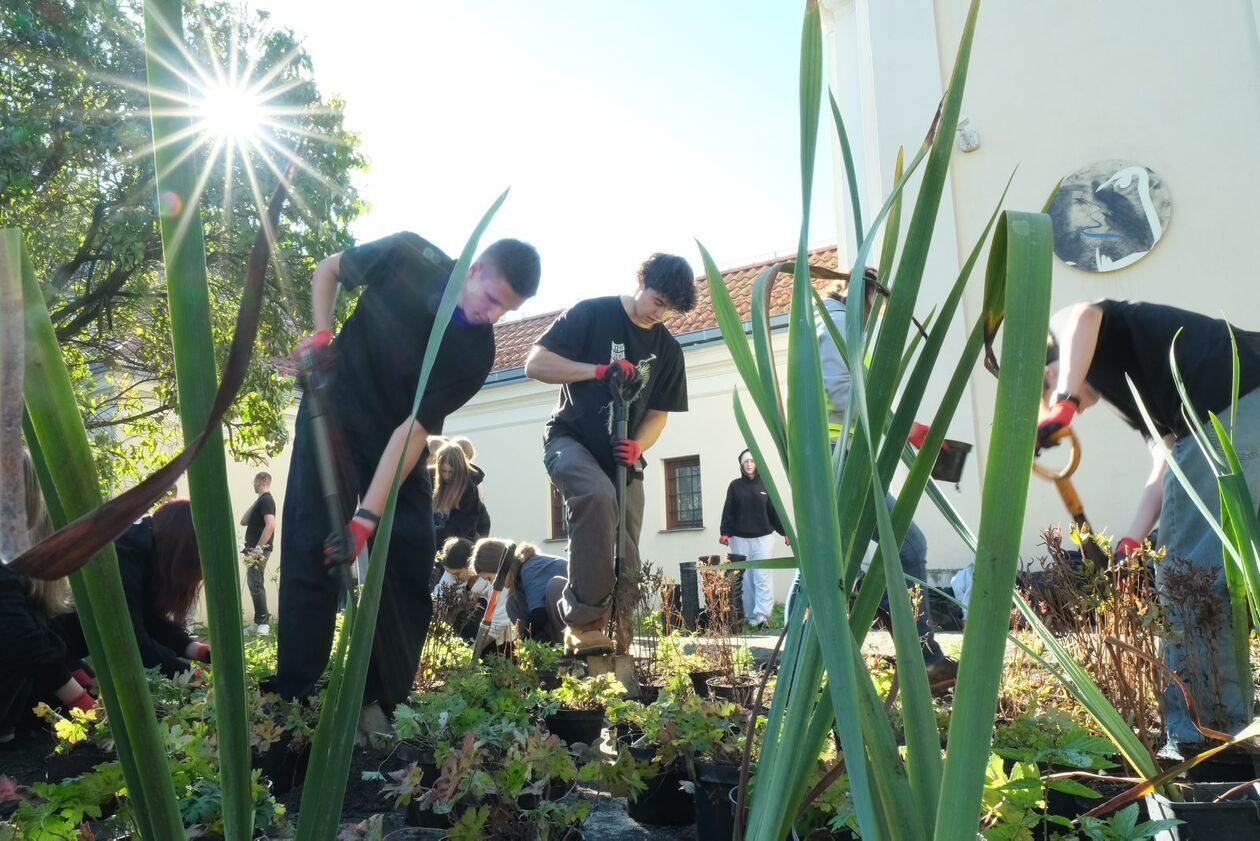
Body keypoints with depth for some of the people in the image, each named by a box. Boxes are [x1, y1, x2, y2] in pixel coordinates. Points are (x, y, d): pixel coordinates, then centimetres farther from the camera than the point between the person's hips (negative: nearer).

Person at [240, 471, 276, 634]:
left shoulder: (266, 500, -12)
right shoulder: (260, 500, 19)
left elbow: (270, 525, -24)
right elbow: (244, 522, 20)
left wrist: (258, 548, -25)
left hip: (259, 550, -10)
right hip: (254, 550, 10)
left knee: (255, 584, -12)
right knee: (253, 584, 11)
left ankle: (264, 622, -12)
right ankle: (258, 622, 15)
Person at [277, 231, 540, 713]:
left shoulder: (477, 354, -19)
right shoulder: (408, 255, -19)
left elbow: (413, 428, -23)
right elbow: (327, 270, 0)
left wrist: (368, 517, -30)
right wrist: (322, 335, -15)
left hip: (397, 441, 1)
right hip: (333, 416, -1)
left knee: (409, 558, -6)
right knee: (313, 551, -8)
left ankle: (386, 703, 6)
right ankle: (296, 699, -2)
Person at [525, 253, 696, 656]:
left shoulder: (668, 349, 6)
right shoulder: (591, 314, -8)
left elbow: (658, 413, 9)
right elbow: (535, 364, -14)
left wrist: (637, 447, -13)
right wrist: (600, 370, -27)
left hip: (622, 458, 5)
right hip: (571, 439, -5)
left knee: (626, 560, -2)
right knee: (597, 495, -36)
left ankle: (618, 647, 13)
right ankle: (583, 621, -30)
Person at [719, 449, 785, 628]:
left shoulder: (765, 484, 7)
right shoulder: (735, 485, 6)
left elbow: (775, 511, 8)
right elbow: (728, 511, 3)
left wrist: (785, 531, 2)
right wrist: (725, 532, -8)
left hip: (763, 538, -1)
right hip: (740, 539, 1)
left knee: (762, 577, -9)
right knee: (745, 578, 4)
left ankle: (762, 615, -13)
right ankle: (749, 615, 10)